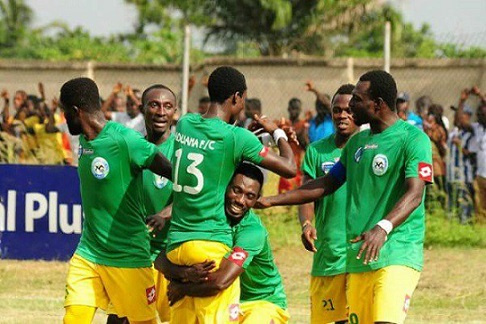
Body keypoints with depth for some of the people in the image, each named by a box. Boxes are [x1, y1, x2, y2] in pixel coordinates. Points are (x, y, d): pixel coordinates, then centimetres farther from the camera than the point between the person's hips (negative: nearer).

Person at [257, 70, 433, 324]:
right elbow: (326, 184, 26)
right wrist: (271, 201, 23)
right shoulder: (357, 142, 17)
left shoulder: (413, 139, -7)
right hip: (357, 257, 8)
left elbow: (414, 194, -19)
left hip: (397, 253, -8)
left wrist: (383, 228, -35)